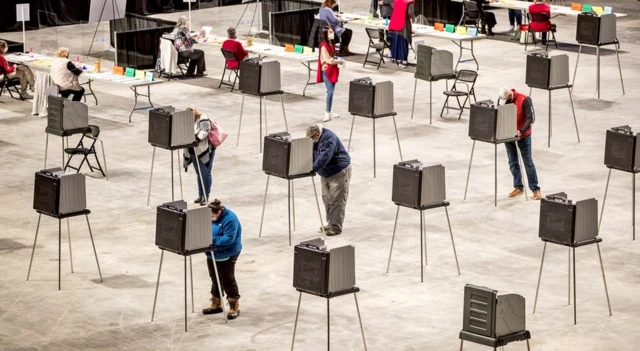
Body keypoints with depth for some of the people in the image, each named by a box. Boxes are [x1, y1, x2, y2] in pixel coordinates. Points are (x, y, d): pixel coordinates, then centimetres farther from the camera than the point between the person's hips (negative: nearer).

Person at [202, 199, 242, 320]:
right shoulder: (210, 217, -1)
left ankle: (234, 308, 8)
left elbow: (229, 239, -27)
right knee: (215, 279, 17)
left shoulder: (230, 219, -24)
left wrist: (212, 240, -30)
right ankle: (216, 305, 29)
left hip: (226, 255, -8)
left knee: (228, 281, -1)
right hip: (212, 254, 8)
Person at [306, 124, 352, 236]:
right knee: (327, 198, 12)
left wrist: (312, 168, -42)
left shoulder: (329, 139, -27)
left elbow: (324, 157, -37)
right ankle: (330, 223, 21)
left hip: (339, 172, -9)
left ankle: (336, 227, -6)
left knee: (336, 200, -8)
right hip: (326, 173, 9)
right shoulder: (314, 139, 1)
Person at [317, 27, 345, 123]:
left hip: (333, 71, 9)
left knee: (331, 91, 13)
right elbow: (328, 60, -21)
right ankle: (327, 113, -12)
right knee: (330, 91, -14)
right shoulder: (324, 46, -17)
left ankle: (329, 111, 21)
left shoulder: (331, 45, 12)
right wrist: (340, 61, -12)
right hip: (326, 71, -9)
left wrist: (339, 61, 2)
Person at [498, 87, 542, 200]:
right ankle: (518, 187, 20)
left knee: (528, 162, -2)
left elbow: (531, 118, -21)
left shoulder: (524, 100, -19)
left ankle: (535, 189, 1)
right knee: (513, 162, 9)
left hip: (523, 135, -4)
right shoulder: (503, 100, -5)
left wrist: (521, 131, -30)